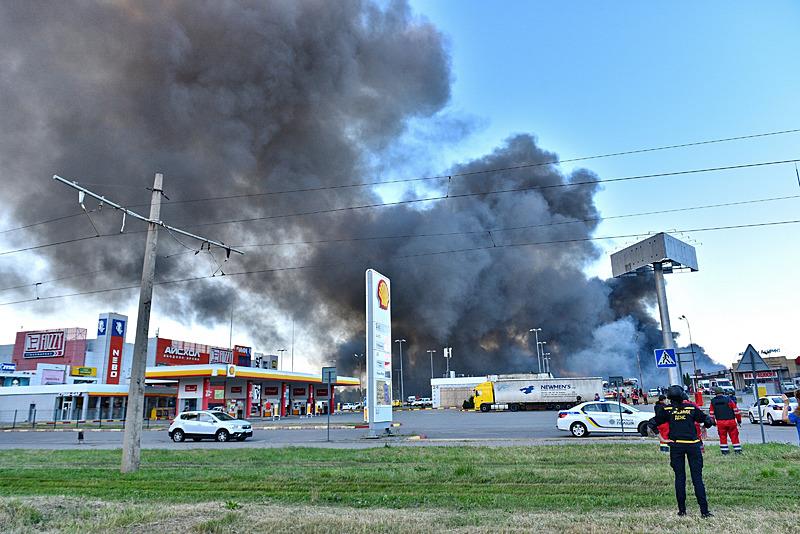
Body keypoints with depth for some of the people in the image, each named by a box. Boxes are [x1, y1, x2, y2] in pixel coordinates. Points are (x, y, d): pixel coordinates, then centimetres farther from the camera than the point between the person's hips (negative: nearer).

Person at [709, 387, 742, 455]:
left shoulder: (713, 402, 2)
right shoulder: (728, 399, -4)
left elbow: (711, 413, 8)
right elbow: (736, 410, -2)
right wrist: (739, 420, 7)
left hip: (720, 422, 1)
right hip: (731, 421, -1)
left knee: (722, 437, 11)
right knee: (734, 436, 9)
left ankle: (724, 450, 13)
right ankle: (737, 450, 11)